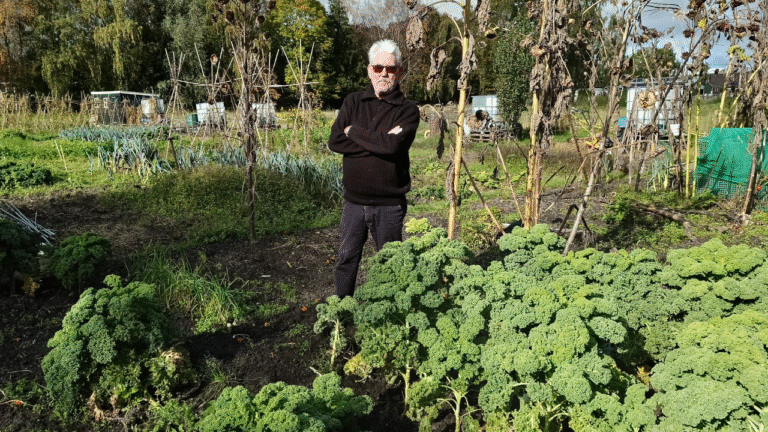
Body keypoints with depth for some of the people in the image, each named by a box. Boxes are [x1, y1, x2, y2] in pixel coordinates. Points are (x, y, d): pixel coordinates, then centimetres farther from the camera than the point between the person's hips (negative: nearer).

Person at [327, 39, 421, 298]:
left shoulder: (408, 110, -3)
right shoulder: (353, 103, 7)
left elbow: (394, 145, -22)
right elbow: (335, 142, -6)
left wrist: (354, 132, -9)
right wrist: (379, 142, -15)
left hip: (390, 204, -2)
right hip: (354, 201, 2)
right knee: (347, 258, 11)